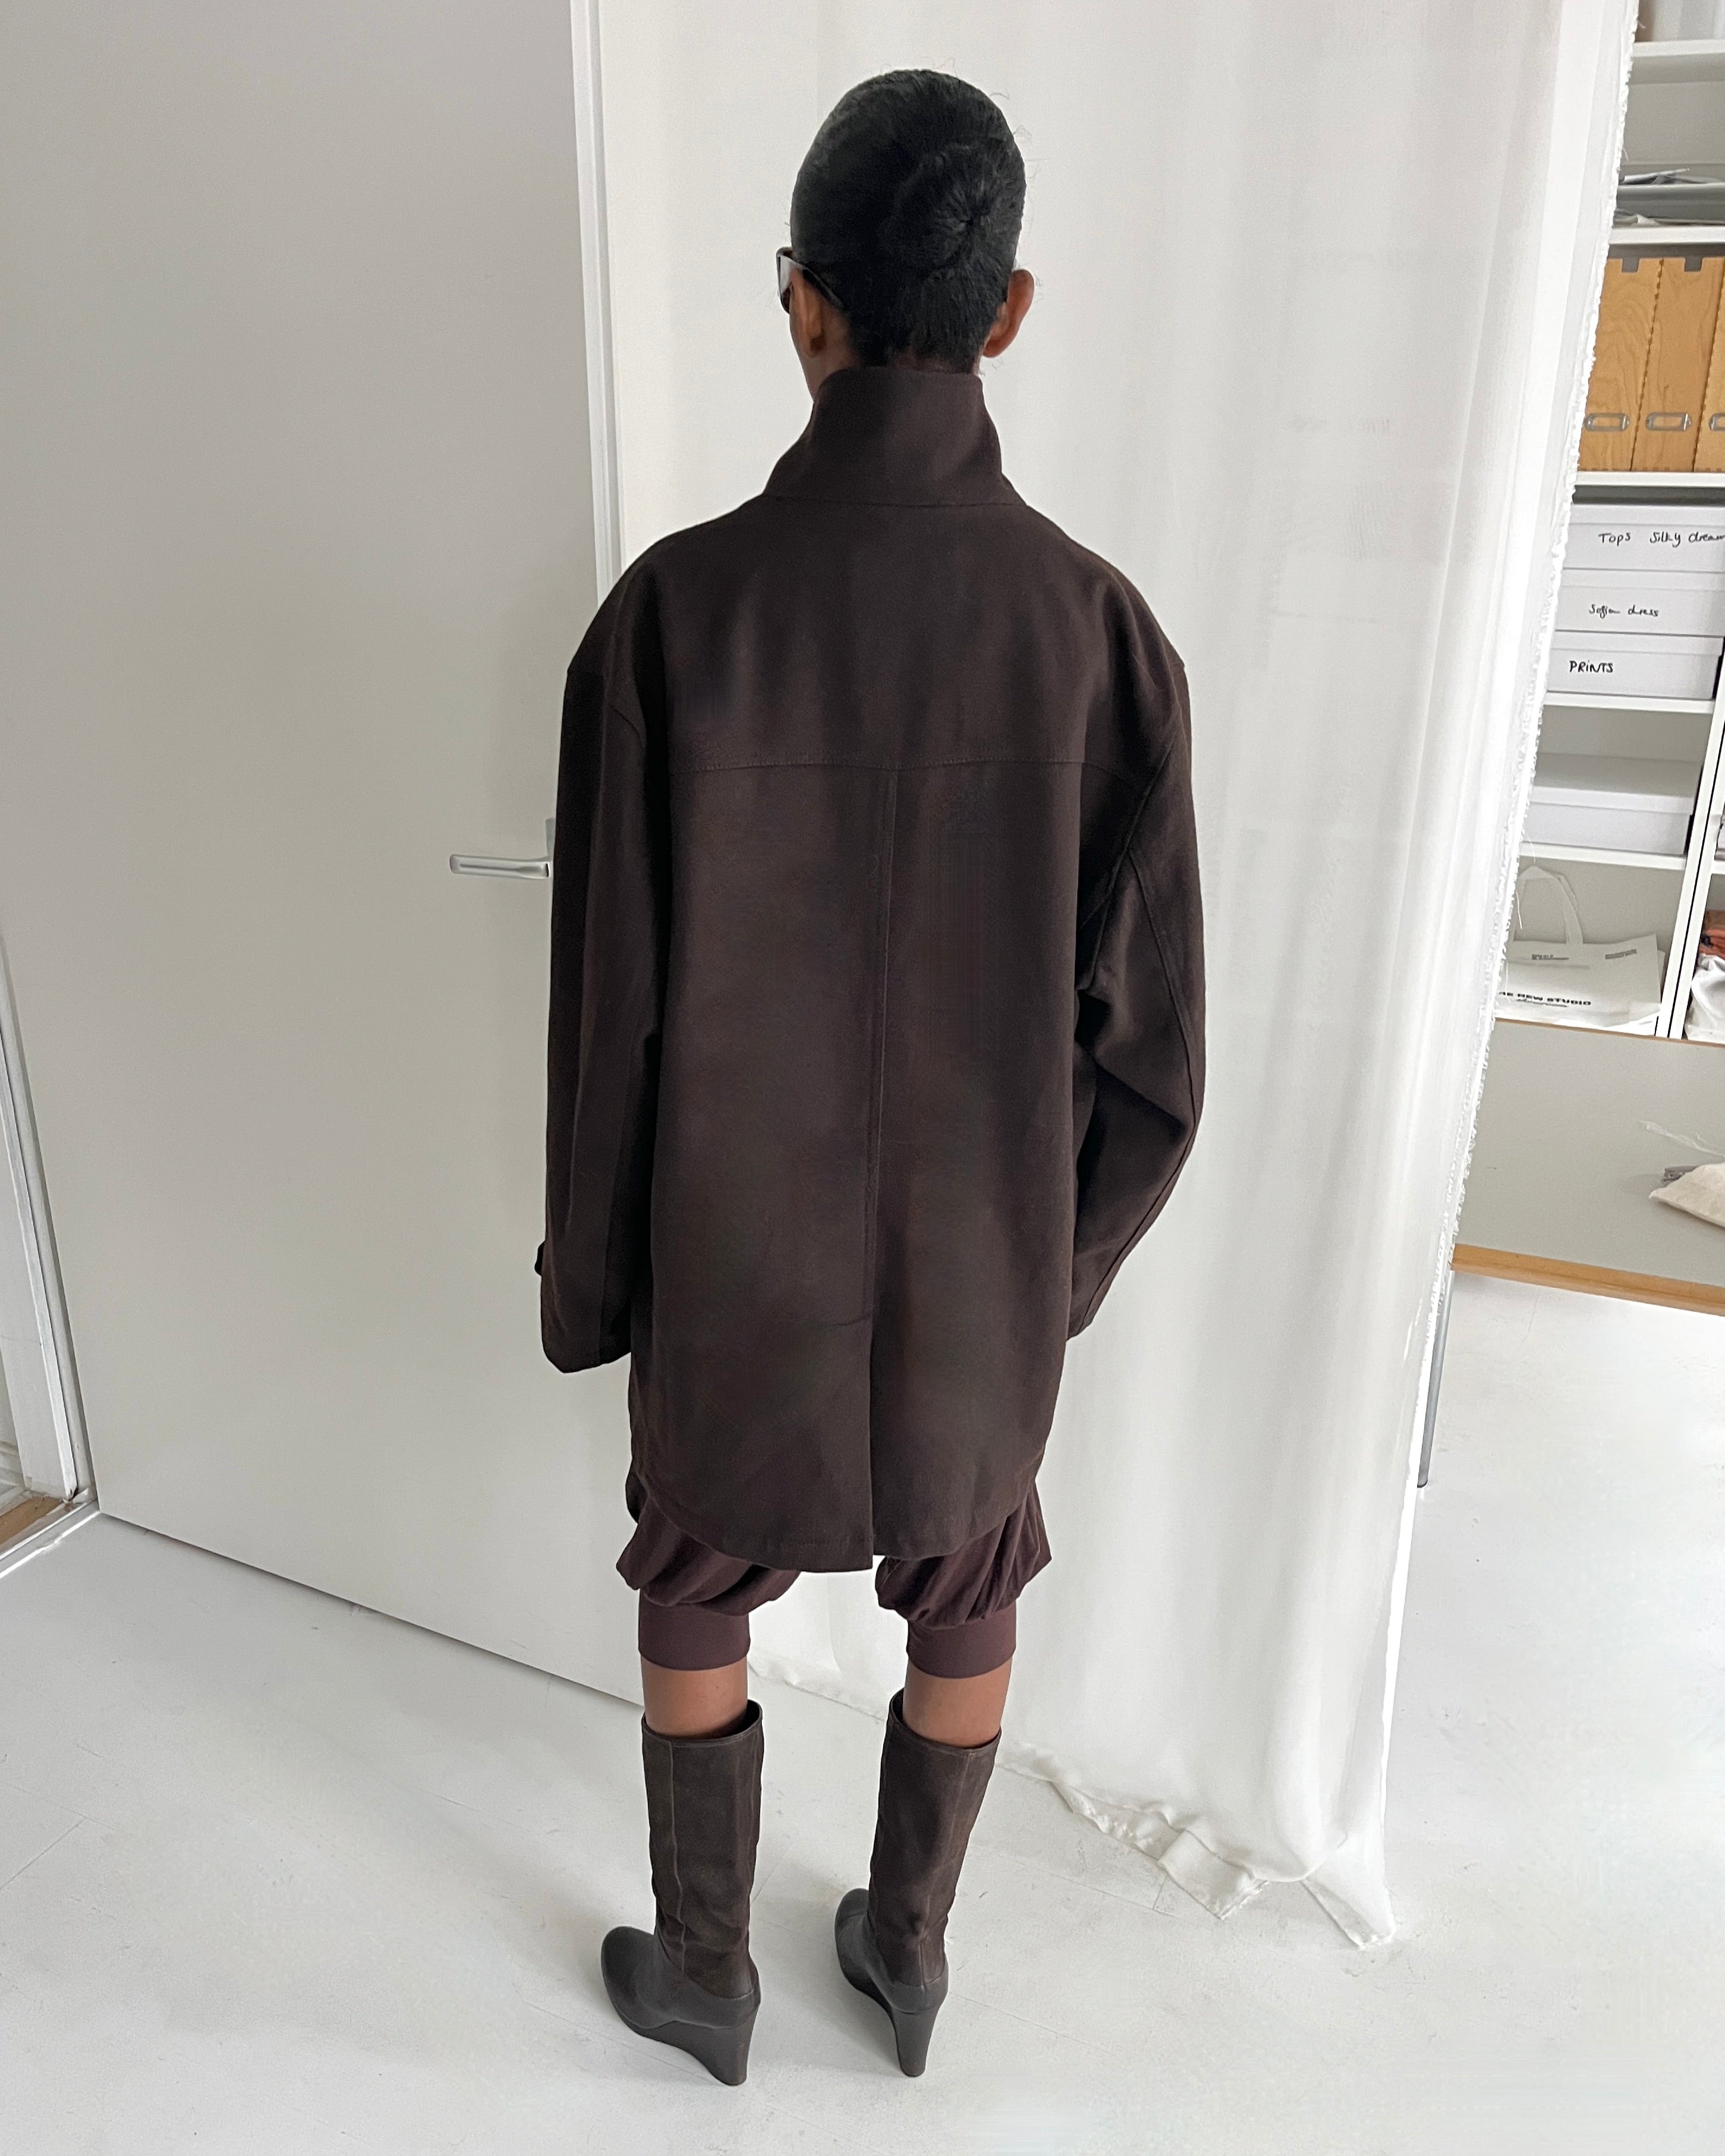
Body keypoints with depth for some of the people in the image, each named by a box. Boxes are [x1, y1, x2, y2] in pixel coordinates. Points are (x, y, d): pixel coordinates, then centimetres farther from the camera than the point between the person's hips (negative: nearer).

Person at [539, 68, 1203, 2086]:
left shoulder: (670, 614, -18)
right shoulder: (1098, 629, -13)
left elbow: (609, 1011, -13)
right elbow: (1145, 1039, -9)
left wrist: (586, 1283, 3)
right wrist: (1069, 1258, 9)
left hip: (736, 1277, -1)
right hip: (983, 1279, 2)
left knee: (695, 1605, 24)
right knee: (963, 1607, 26)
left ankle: (705, 1976, 45)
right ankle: (908, 1948, 48)